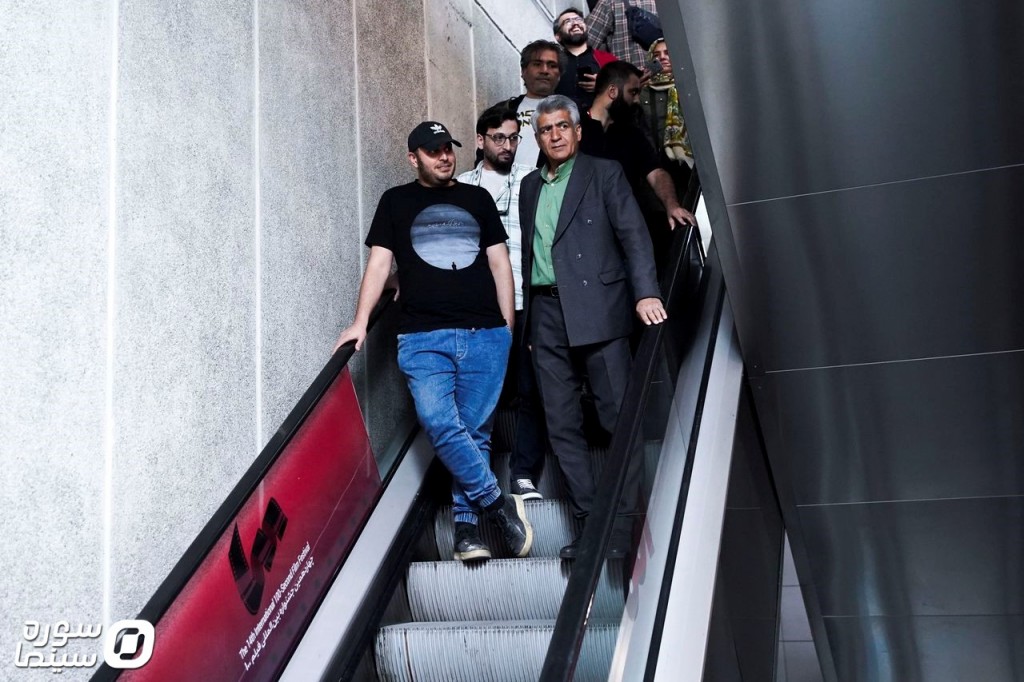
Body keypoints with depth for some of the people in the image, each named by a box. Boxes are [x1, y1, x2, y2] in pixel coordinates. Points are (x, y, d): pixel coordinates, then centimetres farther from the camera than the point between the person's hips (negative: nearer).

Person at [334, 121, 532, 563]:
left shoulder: (477, 198, 17)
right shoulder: (396, 202, 13)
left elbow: (499, 263, 16)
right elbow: (379, 263, 6)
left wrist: (508, 325, 11)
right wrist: (360, 321, -5)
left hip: (485, 335, 2)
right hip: (423, 338, -1)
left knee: (475, 431, 0)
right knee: (440, 425, -18)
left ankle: (465, 528, 10)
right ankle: (499, 505, -4)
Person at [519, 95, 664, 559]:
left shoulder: (605, 174, 4)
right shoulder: (530, 186, 19)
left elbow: (633, 234, -6)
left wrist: (645, 293, -19)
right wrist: (524, 315, 13)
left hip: (597, 310, -5)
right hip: (546, 315, 5)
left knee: (619, 416, -4)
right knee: (562, 425, 4)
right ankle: (588, 518, 12)